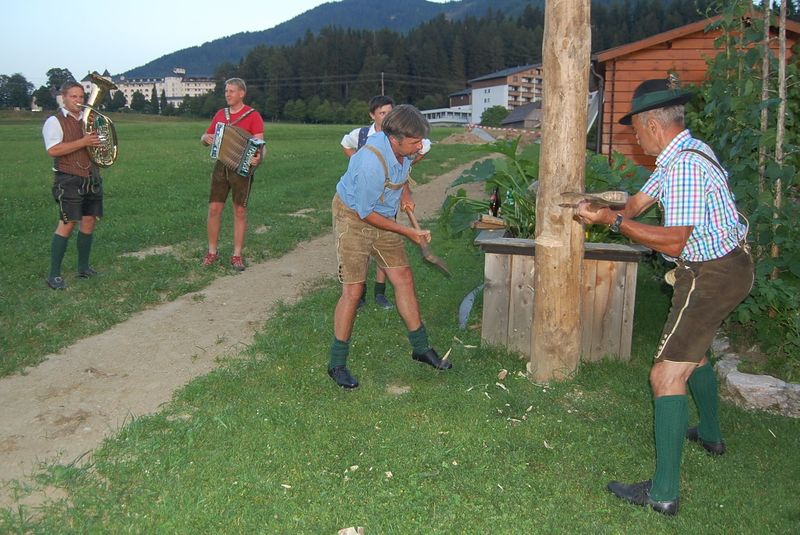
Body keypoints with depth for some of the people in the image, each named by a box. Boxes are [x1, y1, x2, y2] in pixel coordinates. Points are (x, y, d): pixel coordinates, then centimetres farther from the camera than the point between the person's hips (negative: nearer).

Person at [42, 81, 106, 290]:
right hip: (69, 179, -7)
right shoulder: (55, 121, -6)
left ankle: (83, 268, 21)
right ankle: (54, 274, -5)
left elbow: (97, 142, 26)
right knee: (67, 224, -10)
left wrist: (99, 143, 2)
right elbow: (53, 150, -18)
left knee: (89, 221, 8)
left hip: (92, 178, 7)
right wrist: (83, 142, -22)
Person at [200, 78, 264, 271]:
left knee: (240, 210, 1)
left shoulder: (253, 116, -5)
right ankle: (212, 252, 14)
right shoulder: (220, 114, 12)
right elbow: (205, 137, 19)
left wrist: (258, 157, -37)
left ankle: (237, 255, 8)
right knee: (214, 208, 1)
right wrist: (206, 138, -6)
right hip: (221, 166, 4)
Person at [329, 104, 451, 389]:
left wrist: (405, 192, 1)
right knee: (353, 290, -8)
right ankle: (337, 364, 4)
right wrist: (408, 232, -18)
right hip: (353, 218, -7)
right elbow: (366, 213, -24)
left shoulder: (404, 148, -10)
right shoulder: (371, 163, -34)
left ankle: (421, 347, 20)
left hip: (383, 217, 8)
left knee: (404, 279, 6)